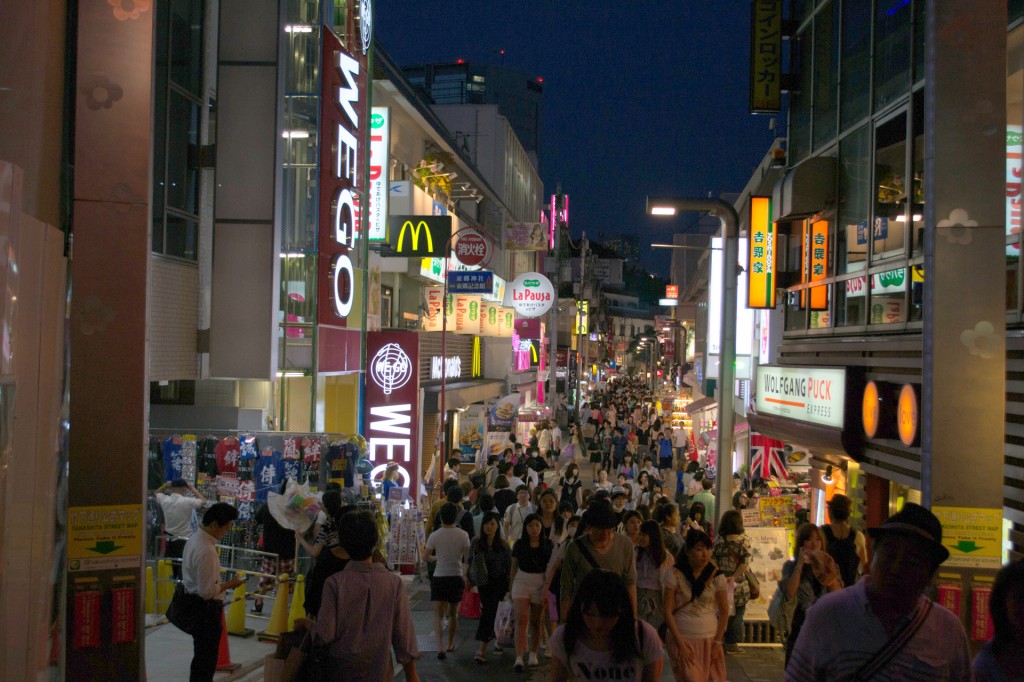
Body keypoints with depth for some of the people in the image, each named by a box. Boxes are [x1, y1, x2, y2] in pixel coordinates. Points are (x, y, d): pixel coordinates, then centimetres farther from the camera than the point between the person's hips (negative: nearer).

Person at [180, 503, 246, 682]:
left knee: (201, 656, 23)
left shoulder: (194, 539, 4)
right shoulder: (206, 551, -27)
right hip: (206, 609, -10)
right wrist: (229, 585, -12)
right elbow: (207, 591, -26)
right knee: (206, 660, 2)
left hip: (194, 605, 10)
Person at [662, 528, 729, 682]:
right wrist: (680, 644, -10)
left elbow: (724, 612, 4)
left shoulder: (716, 576, -3)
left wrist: (717, 643, -1)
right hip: (682, 638, -2)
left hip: (709, 639, 2)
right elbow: (668, 611, -8)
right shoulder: (674, 574, -9)